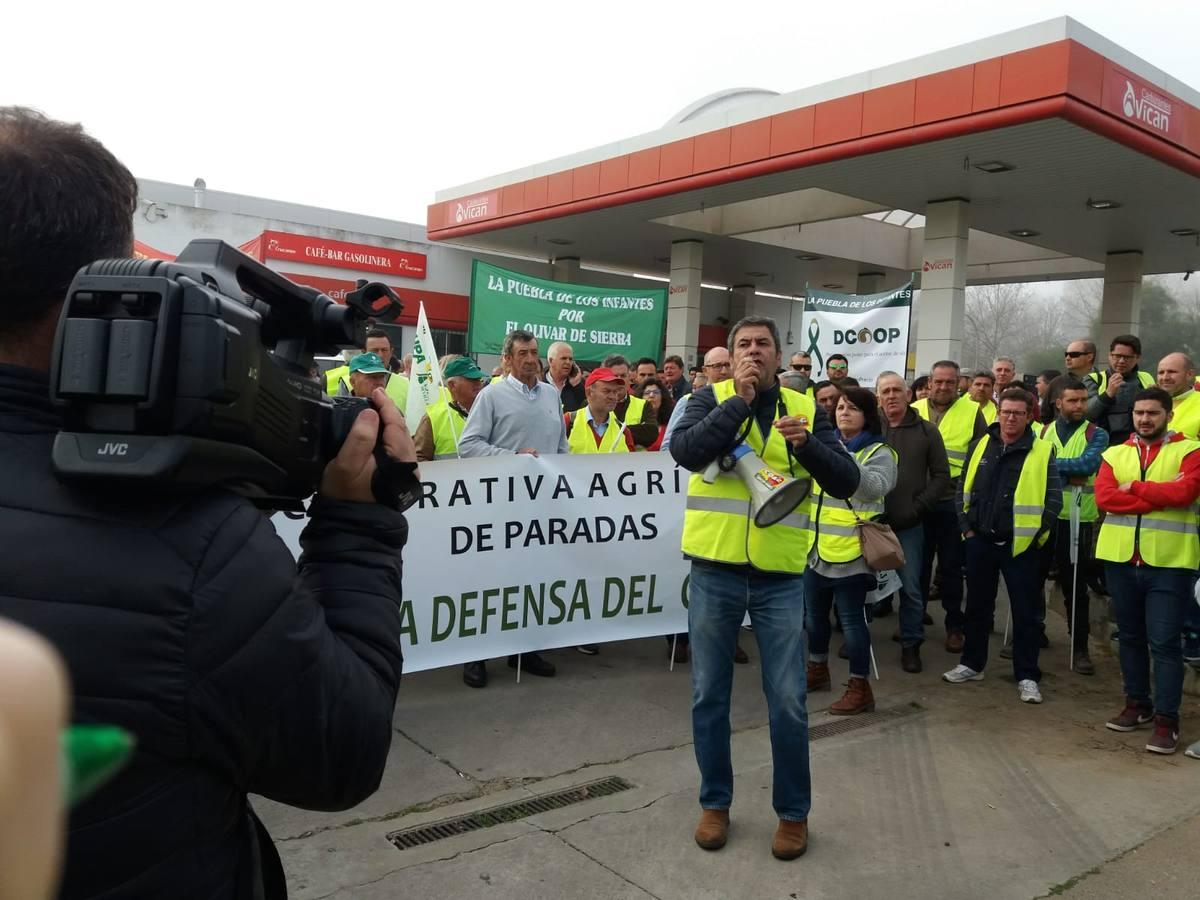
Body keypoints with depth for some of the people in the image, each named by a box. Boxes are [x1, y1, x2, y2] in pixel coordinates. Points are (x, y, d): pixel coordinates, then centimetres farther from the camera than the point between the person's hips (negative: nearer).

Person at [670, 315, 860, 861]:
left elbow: (846, 483, 0)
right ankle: (715, 801, 28)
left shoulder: (806, 409, 7)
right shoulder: (712, 399, 3)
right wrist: (739, 400, -16)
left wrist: (807, 445, -17)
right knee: (709, 694, 10)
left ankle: (793, 811, 23)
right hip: (715, 571, 0)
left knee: (787, 702, 4)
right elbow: (685, 452, -16)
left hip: (780, 576, 1)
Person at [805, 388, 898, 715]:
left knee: (851, 619, -2)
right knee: (815, 614, 17)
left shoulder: (878, 452, -5)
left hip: (851, 551, -6)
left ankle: (860, 687, 9)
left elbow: (875, 487, -24)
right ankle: (817, 669, 36)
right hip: (817, 548, 7)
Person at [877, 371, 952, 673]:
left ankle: (911, 644, 18)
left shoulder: (926, 431, 2)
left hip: (909, 524, 0)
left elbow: (941, 476, 3)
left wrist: (918, 507, -6)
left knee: (911, 588, 4)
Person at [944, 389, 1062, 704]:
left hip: (1021, 545, -3)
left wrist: (1037, 534, -9)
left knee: (1026, 612, 4)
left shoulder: (1043, 452, -4)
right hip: (980, 541, 3)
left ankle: (1027, 676, 14)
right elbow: (963, 490, 9)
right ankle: (972, 664, 28)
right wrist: (967, 527, 2)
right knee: (978, 606, 14)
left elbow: (1054, 499, -5)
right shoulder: (979, 446, 6)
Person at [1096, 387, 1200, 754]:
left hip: (1169, 562, -4)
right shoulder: (1115, 454, 10)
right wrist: (1159, 497, -12)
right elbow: (1104, 496, -6)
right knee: (1130, 636, 14)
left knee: (1164, 641, -4)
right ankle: (1137, 703, 27)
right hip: (1121, 559, 4)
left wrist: (1135, 487, -7)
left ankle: (1166, 719, 3)